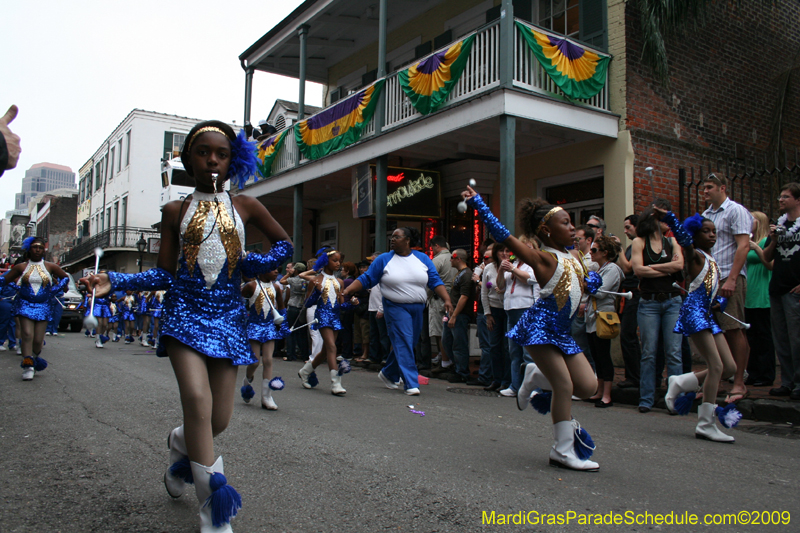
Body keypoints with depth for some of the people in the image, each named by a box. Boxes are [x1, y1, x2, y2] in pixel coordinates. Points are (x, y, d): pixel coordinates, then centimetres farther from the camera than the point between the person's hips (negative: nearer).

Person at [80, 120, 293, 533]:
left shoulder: (244, 206, 7)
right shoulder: (176, 211, 6)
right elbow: (163, 275, 5)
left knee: (219, 418, 1)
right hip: (186, 311, -1)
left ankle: (182, 441, 41)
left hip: (228, 316, 2)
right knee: (197, 398, -22)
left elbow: (285, 246, 13)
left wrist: (251, 264, -2)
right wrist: (114, 281, -9)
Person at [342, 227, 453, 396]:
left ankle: (388, 374, 32)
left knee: (406, 344, 12)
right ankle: (411, 384, -6)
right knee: (403, 344, -11)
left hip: (417, 309, 4)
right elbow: (366, 279, 1)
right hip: (395, 308, -4)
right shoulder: (384, 259, 1)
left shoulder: (423, 259, 6)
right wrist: (346, 291, -11)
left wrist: (447, 300, -10)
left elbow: (435, 281, 2)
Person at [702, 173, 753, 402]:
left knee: (734, 330, -5)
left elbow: (743, 246, -11)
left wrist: (731, 279, -18)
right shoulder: (705, 215, 18)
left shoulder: (736, 210, -3)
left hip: (729, 278, -7)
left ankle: (739, 383, 2)